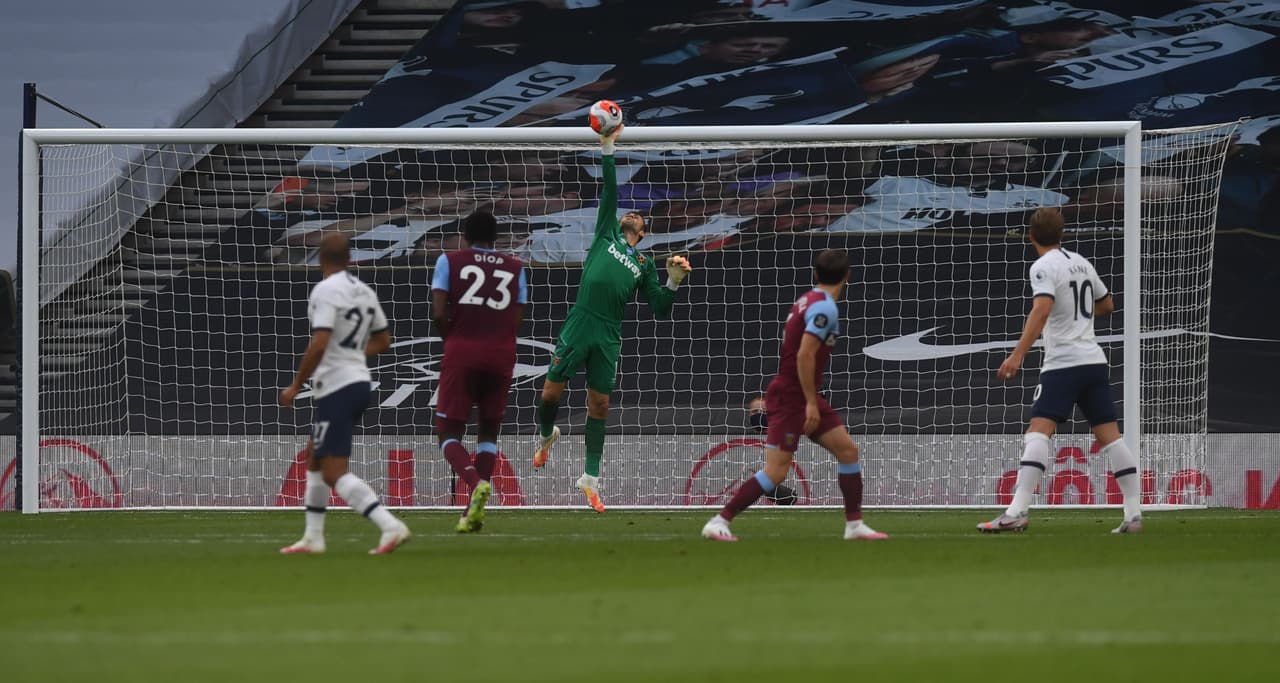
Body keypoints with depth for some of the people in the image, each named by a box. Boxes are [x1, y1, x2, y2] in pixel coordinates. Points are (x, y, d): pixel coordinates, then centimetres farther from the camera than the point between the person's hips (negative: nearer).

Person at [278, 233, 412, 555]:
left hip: (337, 387, -9)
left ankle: (391, 527, -24)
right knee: (314, 457, 22)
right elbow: (383, 340, 21)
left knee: (334, 472, -10)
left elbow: (319, 344, -22)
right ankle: (313, 538, 24)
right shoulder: (364, 292, 11)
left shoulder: (325, 291, -13)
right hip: (360, 380, 9)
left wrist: (295, 386, -14)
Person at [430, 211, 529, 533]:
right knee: (489, 430, 17)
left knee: (449, 433, 4)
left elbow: (438, 315, -4)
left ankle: (476, 483, -27)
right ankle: (473, 512, 6)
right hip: (501, 354, 2)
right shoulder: (515, 269, 11)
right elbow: (516, 323, 6)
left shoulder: (450, 261, 4)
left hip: (462, 352, -2)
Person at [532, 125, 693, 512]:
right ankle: (547, 435, 30)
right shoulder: (608, 234, 16)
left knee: (599, 406, 3)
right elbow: (609, 193, 7)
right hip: (578, 327, -1)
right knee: (551, 393, -3)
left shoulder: (644, 266, 18)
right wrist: (607, 152, 0)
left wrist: (673, 283, -3)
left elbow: (660, 311, 14)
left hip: (608, 337, 1)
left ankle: (590, 479, 10)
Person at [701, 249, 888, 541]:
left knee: (848, 450, 8)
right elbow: (804, 355, -24)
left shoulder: (808, 301, 11)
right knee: (775, 472, -11)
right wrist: (811, 403, -22)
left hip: (804, 397, 10)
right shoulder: (825, 307, -17)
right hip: (790, 399, -10)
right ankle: (719, 522, -7)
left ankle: (854, 525, 11)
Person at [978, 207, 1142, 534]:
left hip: (1063, 363, -7)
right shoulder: (1081, 263, 16)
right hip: (1095, 360, 7)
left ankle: (1017, 512, -26)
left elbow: (1041, 310, -23)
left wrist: (1018, 355, -29)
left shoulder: (1044, 267, -7)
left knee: (1039, 431, -14)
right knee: (1109, 435, 8)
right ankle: (1133, 515, 7)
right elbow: (1106, 305, 28)